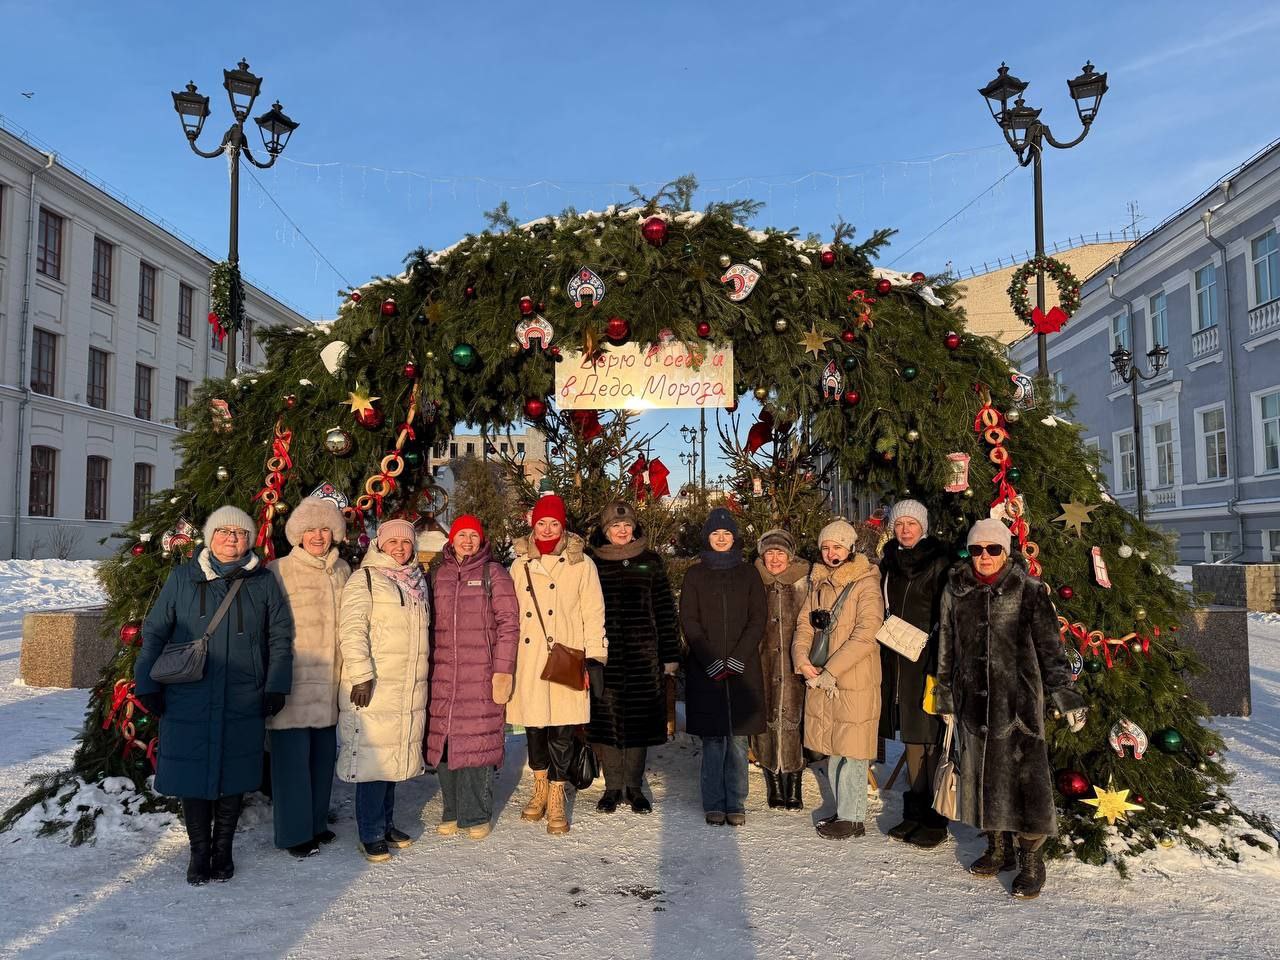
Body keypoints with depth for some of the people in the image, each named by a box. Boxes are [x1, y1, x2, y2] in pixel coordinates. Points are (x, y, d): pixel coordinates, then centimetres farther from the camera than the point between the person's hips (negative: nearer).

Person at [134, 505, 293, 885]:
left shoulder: (263, 581, 5)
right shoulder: (183, 578, 4)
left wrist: (276, 687, 2)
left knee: (233, 777, 9)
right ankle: (199, 850, 23)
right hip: (188, 700, 0)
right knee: (193, 774, 5)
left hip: (243, 704, 1)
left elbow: (281, 636, 7)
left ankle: (222, 849, 27)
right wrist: (147, 684, 2)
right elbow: (154, 631, 7)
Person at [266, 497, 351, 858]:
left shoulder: (342, 571, 11)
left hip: (330, 684, 6)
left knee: (324, 754, 14)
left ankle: (316, 822, 29)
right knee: (293, 756, 0)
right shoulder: (279, 571, -7)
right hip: (293, 682, -6)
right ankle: (294, 832, 14)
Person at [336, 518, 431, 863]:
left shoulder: (418, 581, 16)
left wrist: (423, 673, 23)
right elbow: (352, 630, -12)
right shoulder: (364, 579, -5)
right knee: (373, 757, -4)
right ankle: (371, 835, 4)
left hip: (411, 688, 7)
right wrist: (361, 674, -19)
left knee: (395, 755, 13)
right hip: (373, 685, -6)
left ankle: (386, 823, 24)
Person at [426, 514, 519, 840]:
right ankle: (452, 812, 18)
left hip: (481, 676, -3)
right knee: (443, 740, 4)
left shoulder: (494, 573, 2)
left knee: (477, 741, -3)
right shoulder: (438, 575, 13)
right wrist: (426, 667, 12)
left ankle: (476, 815, 11)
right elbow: (429, 624, 17)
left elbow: (508, 623, -2)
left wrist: (503, 669, -9)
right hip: (442, 675, 3)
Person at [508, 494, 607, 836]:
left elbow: (593, 613, -1)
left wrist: (595, 657, -6)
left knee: (562, 729, -1)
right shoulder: (520, 565, 10)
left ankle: (556, 799, 12)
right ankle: (540, 789, 31)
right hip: (528, 661, 3)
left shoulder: (581, 564, 0)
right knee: (533, 725, 12)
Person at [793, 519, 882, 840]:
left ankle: (852, 818, 11)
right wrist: (803, 660, -8)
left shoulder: (866, 584, -10)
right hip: (820, 680, 7)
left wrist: (830, 671, -17)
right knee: (832, 748, 14)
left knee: (851, 750, -1)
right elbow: (804, 624, 11)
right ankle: (844, 810, 28)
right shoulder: (819, 583, 11)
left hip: (855, 682, -7)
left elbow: (865, 636, -17)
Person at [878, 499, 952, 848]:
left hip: (926, 659, -6)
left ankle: (934, 820, 8)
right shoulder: (890, 562, 13)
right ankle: (914, 813, 22)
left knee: (927, 739, -2)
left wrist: (939, 662, -17)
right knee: (910, 738, 12)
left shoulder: (939, 561, -6)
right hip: (895, 659, 6)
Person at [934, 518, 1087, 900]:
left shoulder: (1029, 591, -4)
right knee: (981, 773, 12)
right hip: (973, 699, 4)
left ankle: (1031, 861, 8)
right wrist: (947, 699, 15)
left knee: (1025, 774, -6)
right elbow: (947, 650, 13)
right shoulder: (956, 591, 6)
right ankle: (998, 849, 29)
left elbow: (1050, 648, -2)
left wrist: (1066, 696, -6)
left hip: (1019, 700, -4)